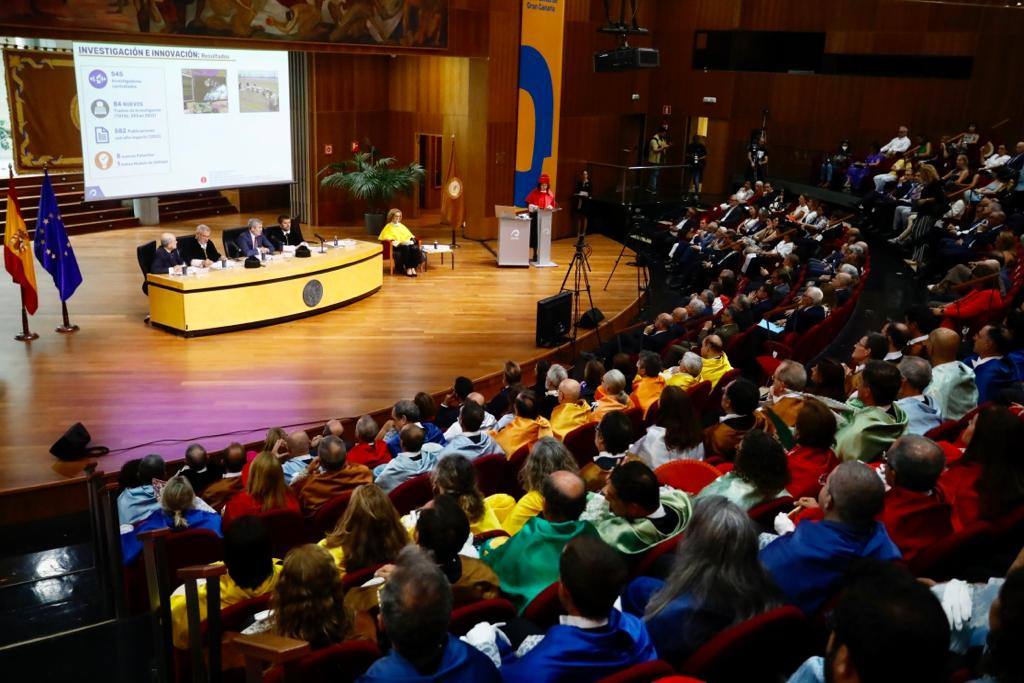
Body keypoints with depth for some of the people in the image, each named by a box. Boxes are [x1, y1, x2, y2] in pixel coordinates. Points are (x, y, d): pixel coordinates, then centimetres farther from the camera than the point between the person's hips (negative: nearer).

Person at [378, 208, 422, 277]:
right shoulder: (388, 227, 16)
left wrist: (412, 239, 2)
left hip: (407, 243, 4)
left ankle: (413, 267, -29)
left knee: (415, 248, -31)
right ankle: (407, 268, -33)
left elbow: (409, 235, 24)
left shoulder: (402, 226, 31)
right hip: (397, 246, -4)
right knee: (406, 248, -39)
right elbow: (384, 237, 1)